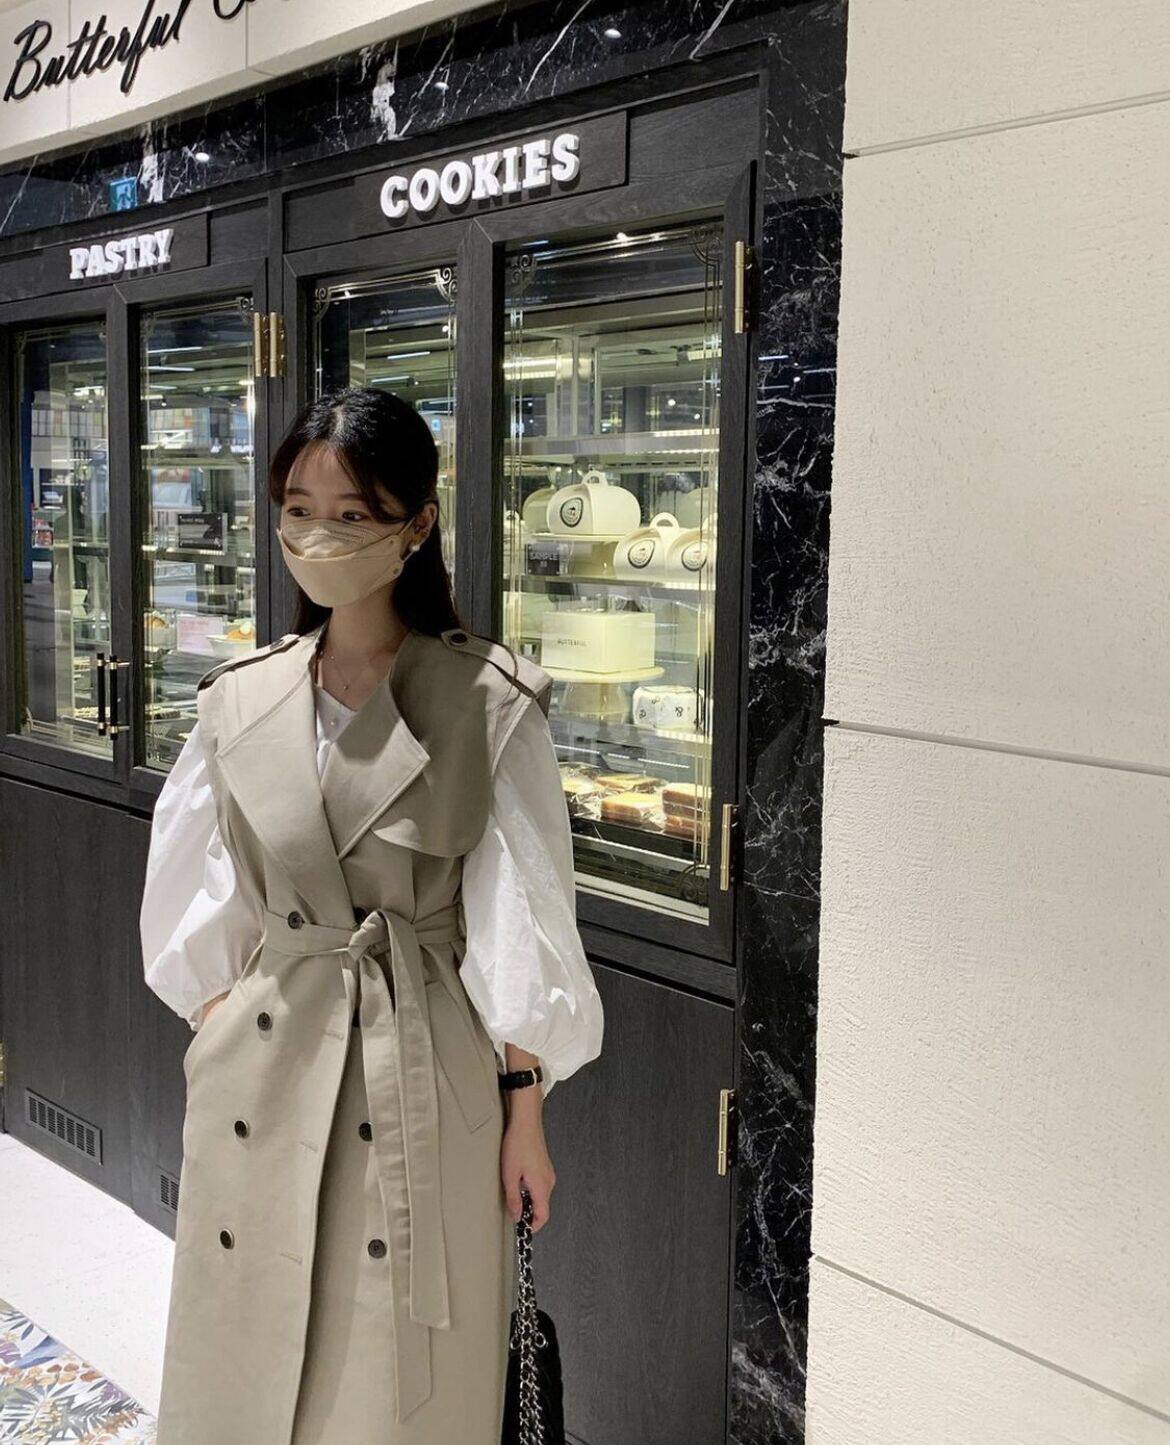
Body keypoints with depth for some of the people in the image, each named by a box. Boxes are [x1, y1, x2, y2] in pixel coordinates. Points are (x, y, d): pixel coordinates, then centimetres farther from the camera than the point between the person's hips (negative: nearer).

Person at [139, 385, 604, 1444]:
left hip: (427, 1078, -3)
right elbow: (199, 910, 10)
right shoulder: (239, 700, 2)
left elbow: (518, 925, -5)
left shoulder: (491, 705, -8)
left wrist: (525, 1110, -3)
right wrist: (220, 1038, 5)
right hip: (262, 1072, 3)